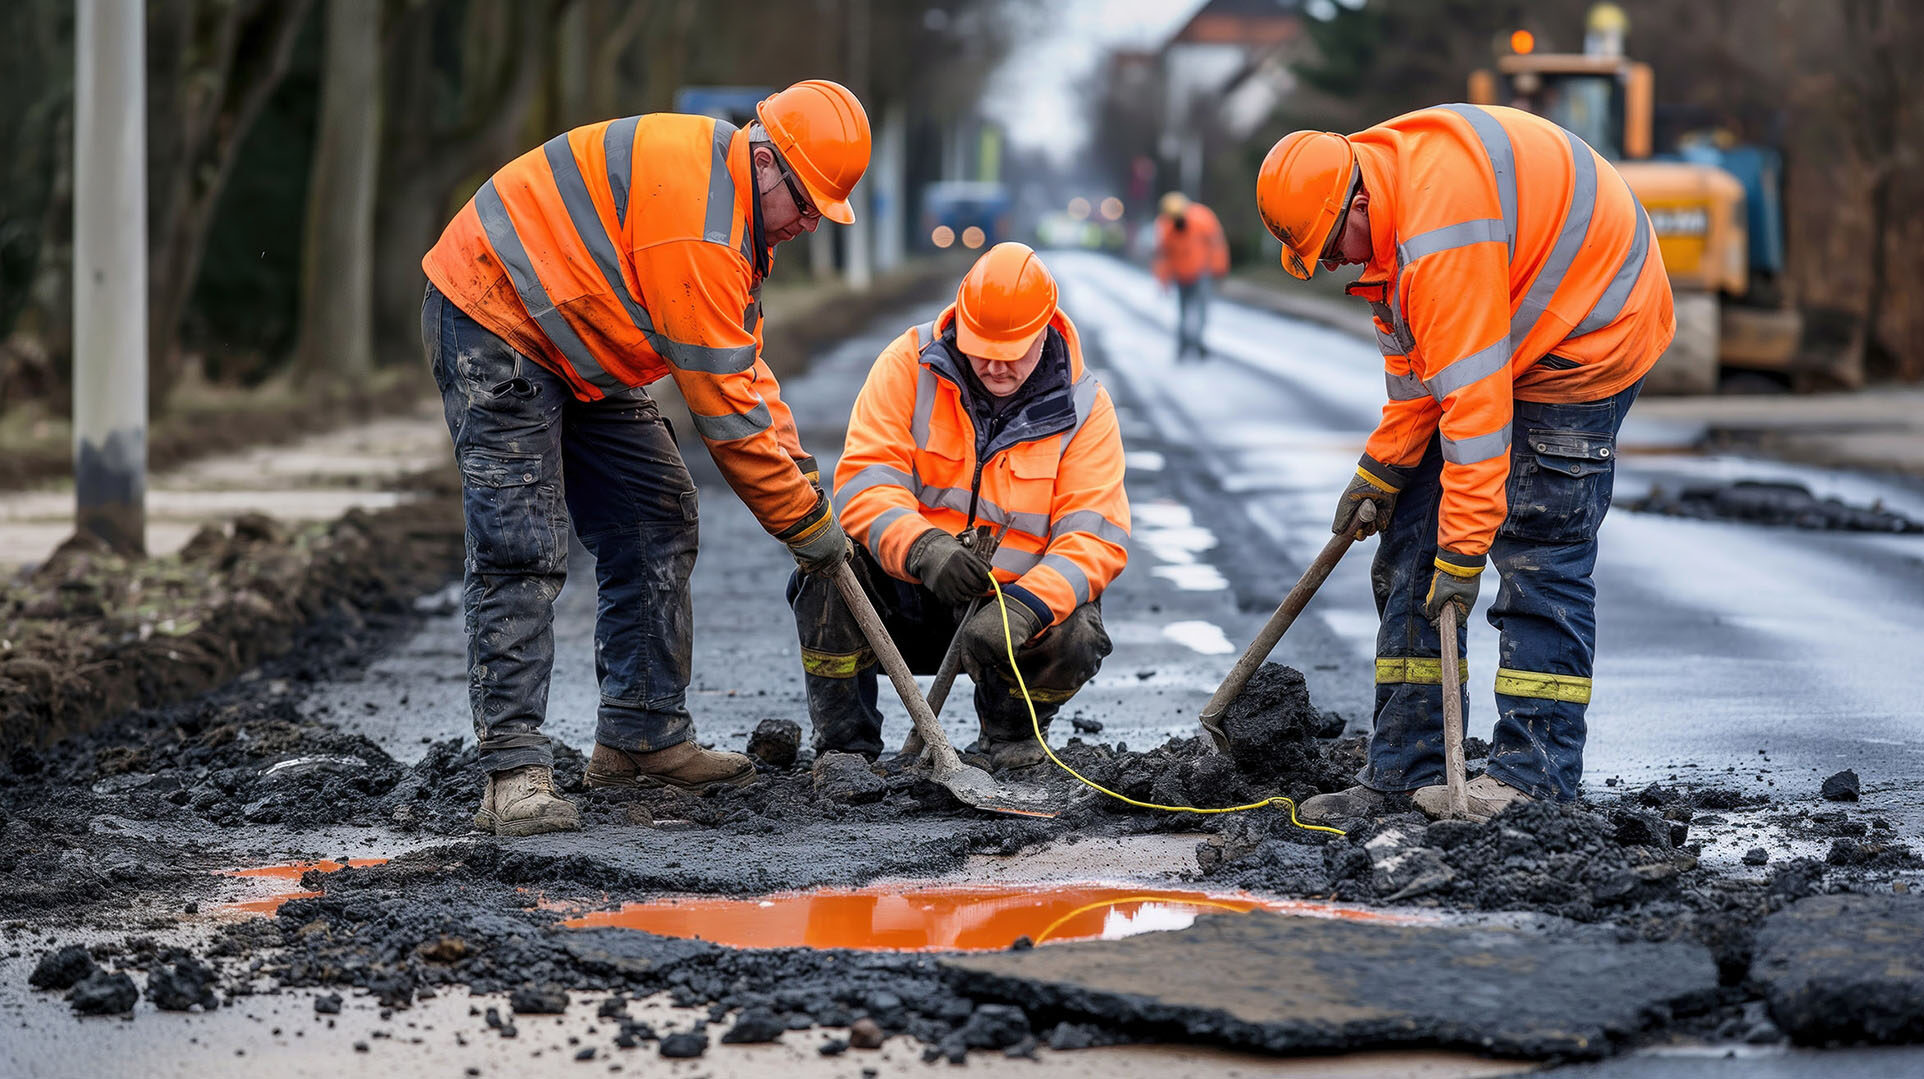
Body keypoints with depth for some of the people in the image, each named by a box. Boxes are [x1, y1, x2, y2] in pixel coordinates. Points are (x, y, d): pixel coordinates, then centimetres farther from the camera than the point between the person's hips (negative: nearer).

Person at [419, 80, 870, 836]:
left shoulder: (730, 191, 4)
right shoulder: (696, 217, -29)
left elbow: (742, 360, 11)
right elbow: (723, 401, -25)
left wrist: (797, 475, 1)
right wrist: (805, 519, -16)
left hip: (577, 342, 11)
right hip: (492, 326, -11)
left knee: (657, 519, 8)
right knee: (519, 551, -17)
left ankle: (642, 735, 14)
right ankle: (514, 768, -17)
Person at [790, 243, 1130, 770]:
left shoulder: (1082, 407, -6)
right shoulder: (909, 365, -8)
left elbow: (1094, 536, -15)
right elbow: (864, 480, -17)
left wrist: (1025, 607, -34)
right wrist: (922, 549, -38)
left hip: (1017, 603, 0)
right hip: (903, 596, 0)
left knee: (1074, 637, -31)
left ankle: (1010, 733, 5)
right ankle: (844, 741, -13)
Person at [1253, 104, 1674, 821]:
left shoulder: (1443, 231, -34)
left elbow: (1475, 397, -35)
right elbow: (1414, 355, 8)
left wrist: (1464, 548, -34)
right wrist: (1380, 469, 6)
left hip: (1586, 339, -10)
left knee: (1537, 548, -14)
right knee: (1412, 545, 4)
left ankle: (1532, 776, -9)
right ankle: (1404, 770, 5)